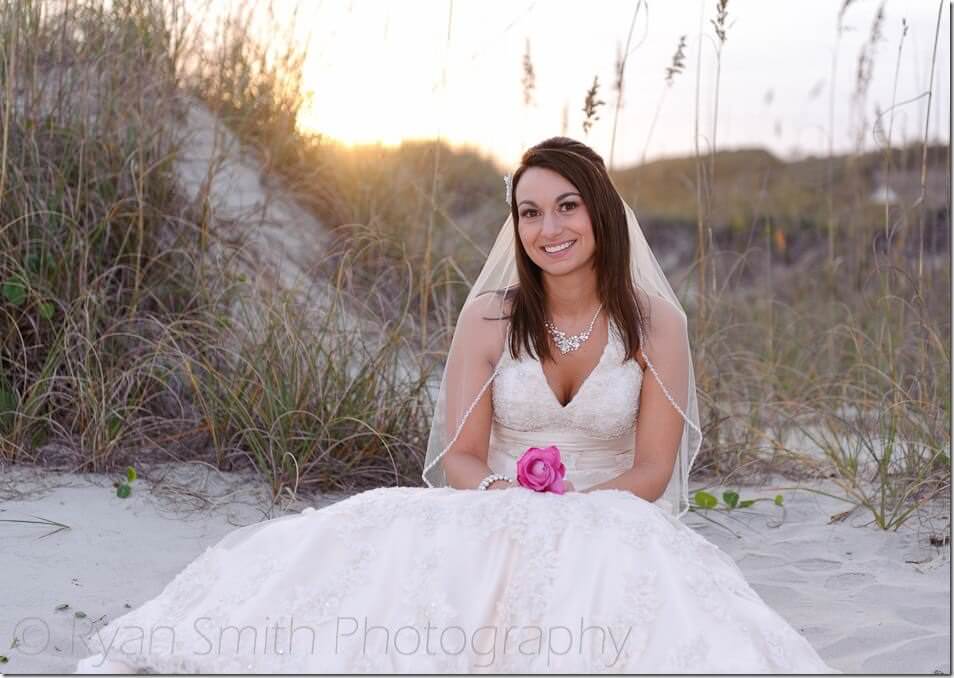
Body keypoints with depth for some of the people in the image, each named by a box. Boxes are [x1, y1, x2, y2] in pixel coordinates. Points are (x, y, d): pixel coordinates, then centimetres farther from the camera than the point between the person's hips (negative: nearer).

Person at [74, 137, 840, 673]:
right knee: (392, 541, -27)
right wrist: (510, 497, -21)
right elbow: (461, 458, 1)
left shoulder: (654, 322, 0)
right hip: (497, 524, 1)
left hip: (615, 529, -1)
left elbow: (652, 472, -2)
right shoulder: (490, 316, 3)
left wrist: (572, 510, -21)